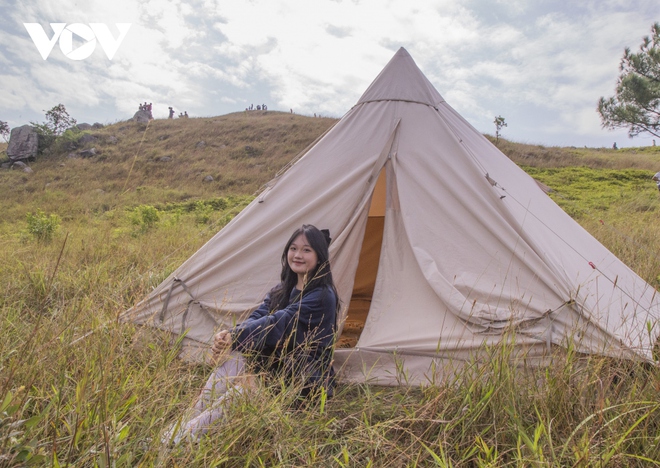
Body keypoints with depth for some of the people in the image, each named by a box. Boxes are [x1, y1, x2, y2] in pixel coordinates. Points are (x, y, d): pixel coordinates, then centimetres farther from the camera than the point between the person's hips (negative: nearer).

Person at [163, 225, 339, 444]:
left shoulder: (322, 297, -16)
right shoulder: (282, 291, 8)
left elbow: (278, 323, -26)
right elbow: (256, 318, -6)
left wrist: (233, 338, -27)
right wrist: (227, 336, -26)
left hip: (307, 383, -6)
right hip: (278, 369, 6)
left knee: (248, 387, -32)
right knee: (234, 355, -23)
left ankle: (186, 434, -29)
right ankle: (185, 427, -27)